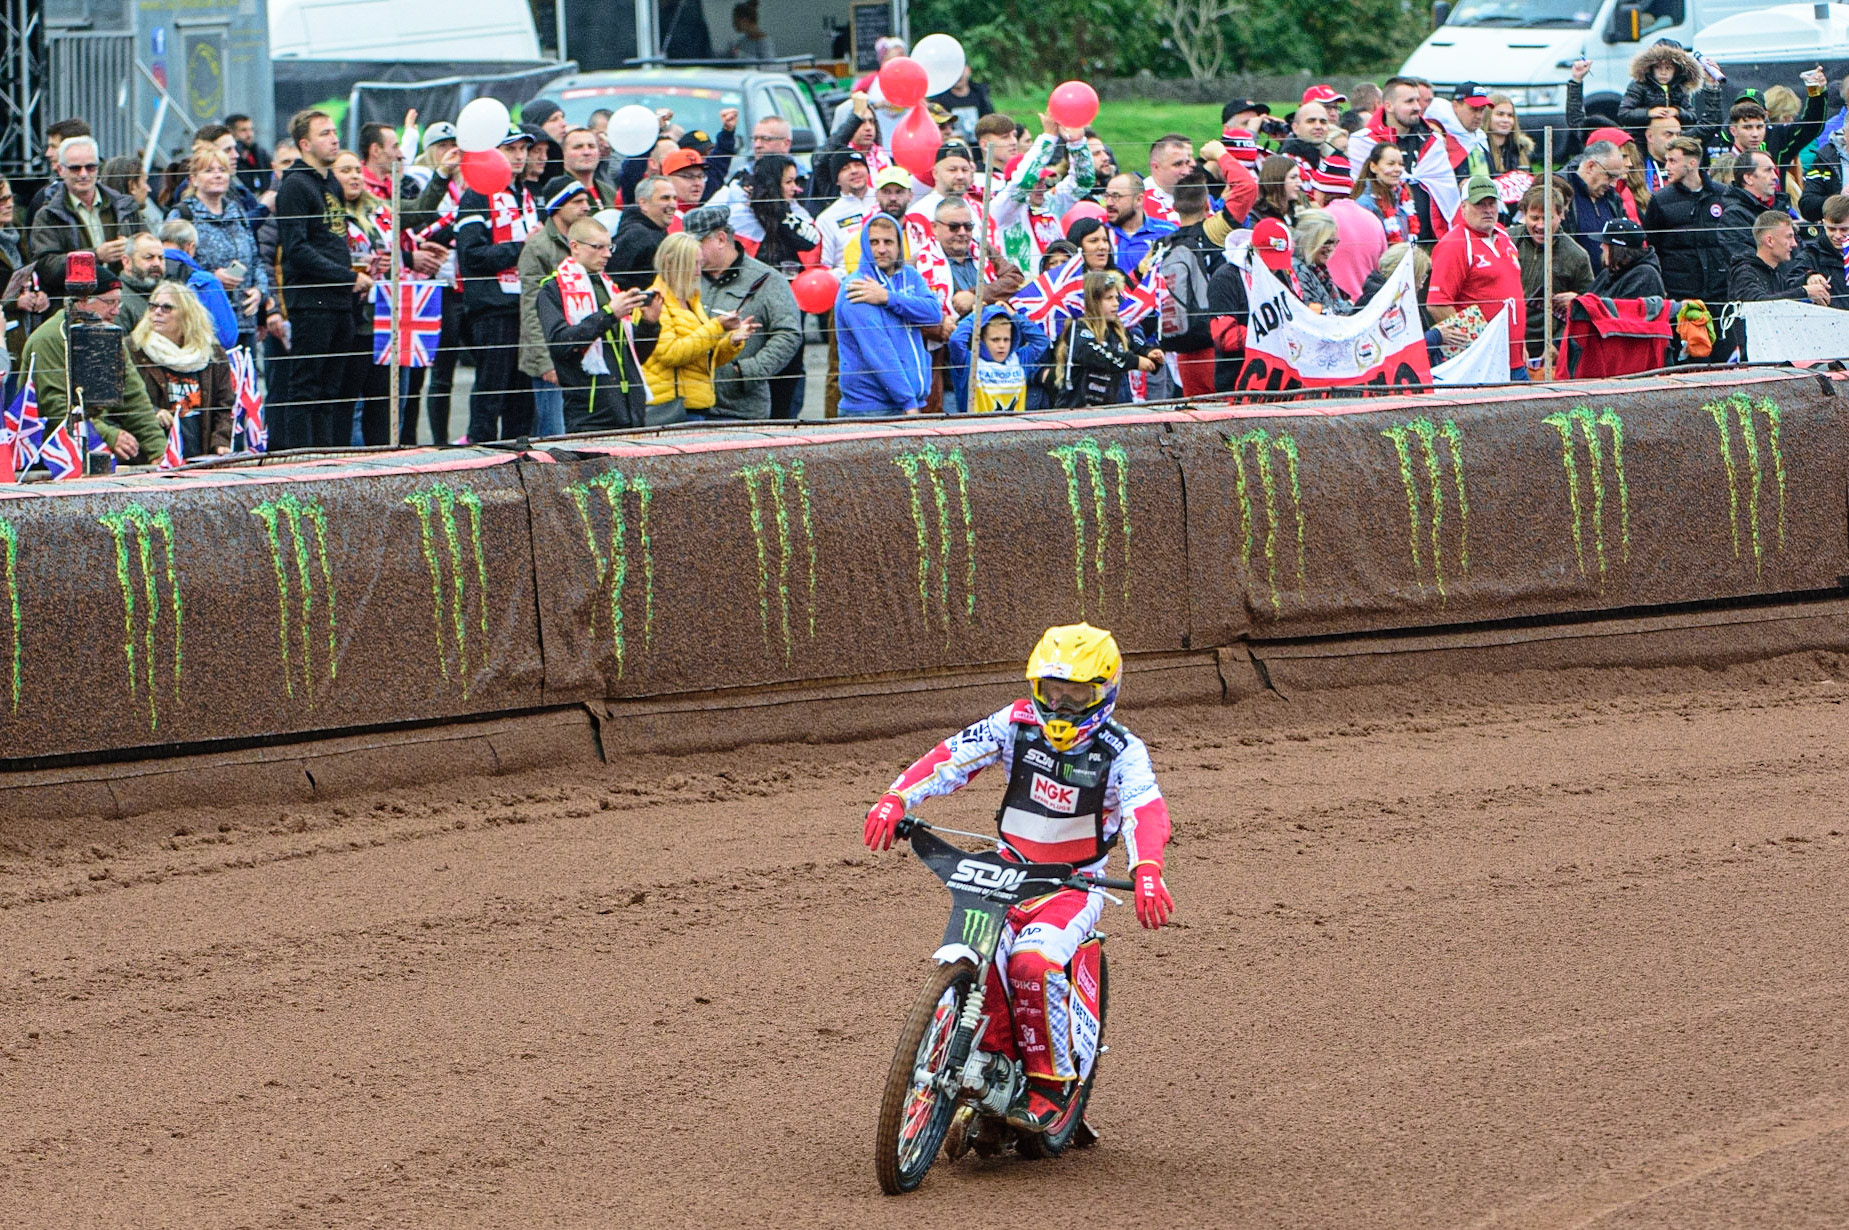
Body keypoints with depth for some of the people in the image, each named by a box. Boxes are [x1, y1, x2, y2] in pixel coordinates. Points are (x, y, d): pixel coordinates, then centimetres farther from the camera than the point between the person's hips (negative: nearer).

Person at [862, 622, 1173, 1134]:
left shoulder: (1120, 750, -9)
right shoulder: (1017, 725, 0)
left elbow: (1146, 811, -25)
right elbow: (952, 756, -10)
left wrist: (1146, 873, -46)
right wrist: (896, 799, -27)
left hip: (1076, 882, -3)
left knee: (1034, 962, -30)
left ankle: (1051, 1084, -14)